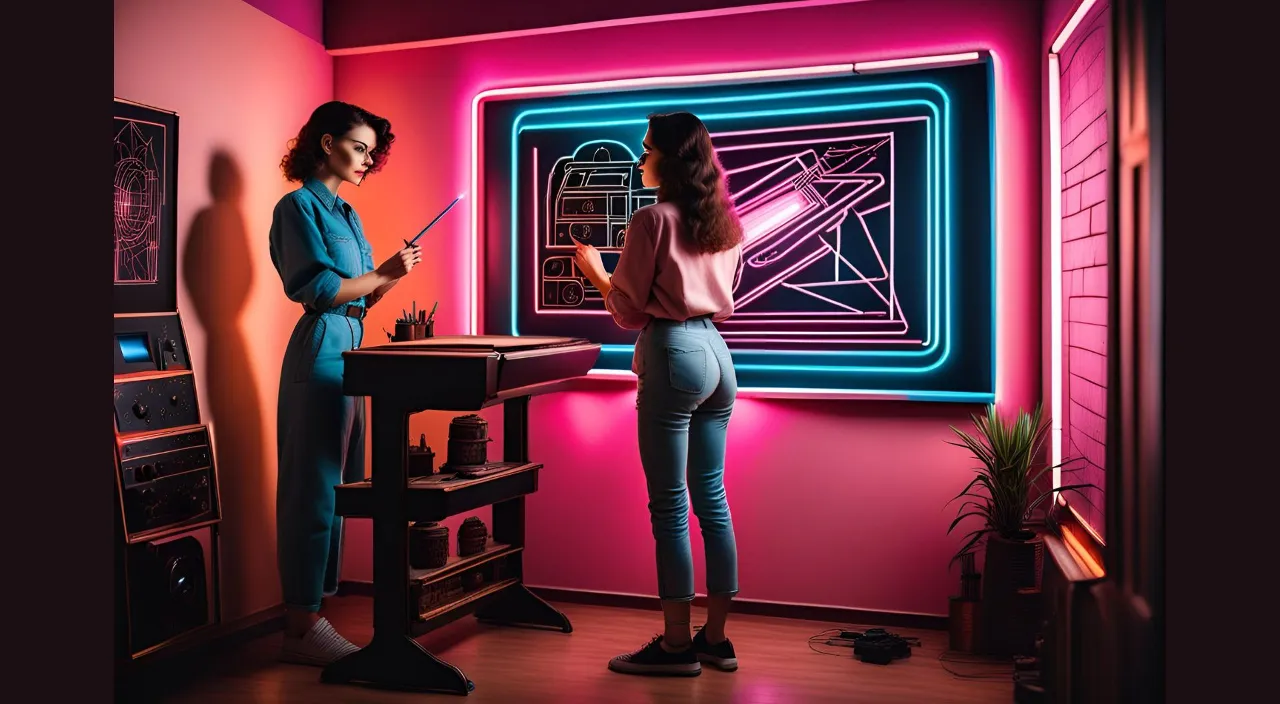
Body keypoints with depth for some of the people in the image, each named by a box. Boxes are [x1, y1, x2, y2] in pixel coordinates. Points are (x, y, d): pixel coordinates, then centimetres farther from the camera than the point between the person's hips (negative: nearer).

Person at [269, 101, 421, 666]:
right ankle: (301, 626, 2)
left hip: (349, 347, 9)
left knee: (333, 485, 10)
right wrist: (382, 274, -9)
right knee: (314, 486, -6)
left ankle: (308, 611, 19)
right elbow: (318, 288, -15)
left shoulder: (345, 213, 19)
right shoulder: (299, 205, -6)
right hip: (321, 347, -9)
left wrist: (393, 276, 2)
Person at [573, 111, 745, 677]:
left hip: (673, 355, -8)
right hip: (717, 353, 8)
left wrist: (595, 271, 11)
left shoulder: (652, 219, -9)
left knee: (669, 504, -1)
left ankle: (677, 644, 6)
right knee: (711, 498, 11)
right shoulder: (726, 222, 12)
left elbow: (630, 312, -7)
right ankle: (716, 639, 18)